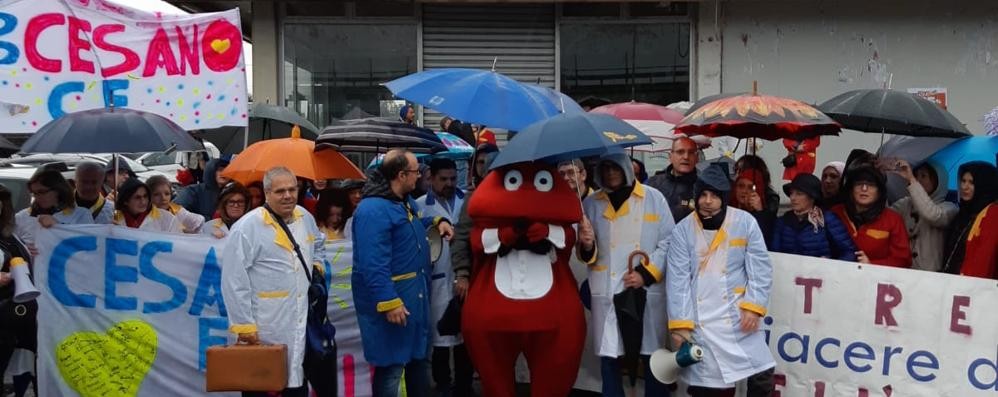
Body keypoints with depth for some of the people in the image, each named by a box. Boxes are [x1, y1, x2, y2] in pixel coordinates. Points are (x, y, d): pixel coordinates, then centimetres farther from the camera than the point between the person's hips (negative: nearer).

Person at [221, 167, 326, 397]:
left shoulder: (305, 217, 7)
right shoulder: (247, 227, -15)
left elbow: (318, 243, 30)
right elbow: (234, 283, -16)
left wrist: (316, 264, 11)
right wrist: (244, 325, -17)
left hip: (301, 323, 6)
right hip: (264, 329, -6)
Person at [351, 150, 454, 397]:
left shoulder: (406, 202, 9)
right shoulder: (373, 210, -23)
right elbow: (373, 265, -28)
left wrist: (437, 221, 15)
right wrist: (389, 303, -30)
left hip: (416, 295, 10)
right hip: (391, 300, -10)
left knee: (420, 357, 21)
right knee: (391, 366, 0)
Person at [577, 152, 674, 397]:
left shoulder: (653, 198, 2)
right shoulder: (591, 203, 9)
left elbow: (668, 242, -1)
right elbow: (587, 255, 11)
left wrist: (646, 273, -11)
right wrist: (587, 245, -12)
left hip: (647, 292, -1)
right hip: (607, 293, 2)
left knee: (653, 359, 5)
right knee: (609, 359, 5)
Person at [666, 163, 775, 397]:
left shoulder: (745, 222, -4)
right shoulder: (682, 230, -1)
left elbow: (760, 270, -2)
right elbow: (677, 280, -3)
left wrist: (753, 306, -12)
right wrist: (679, 323, -7)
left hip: (738, 315, -1)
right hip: (699, 320, 1)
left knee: (761, 374, -5)